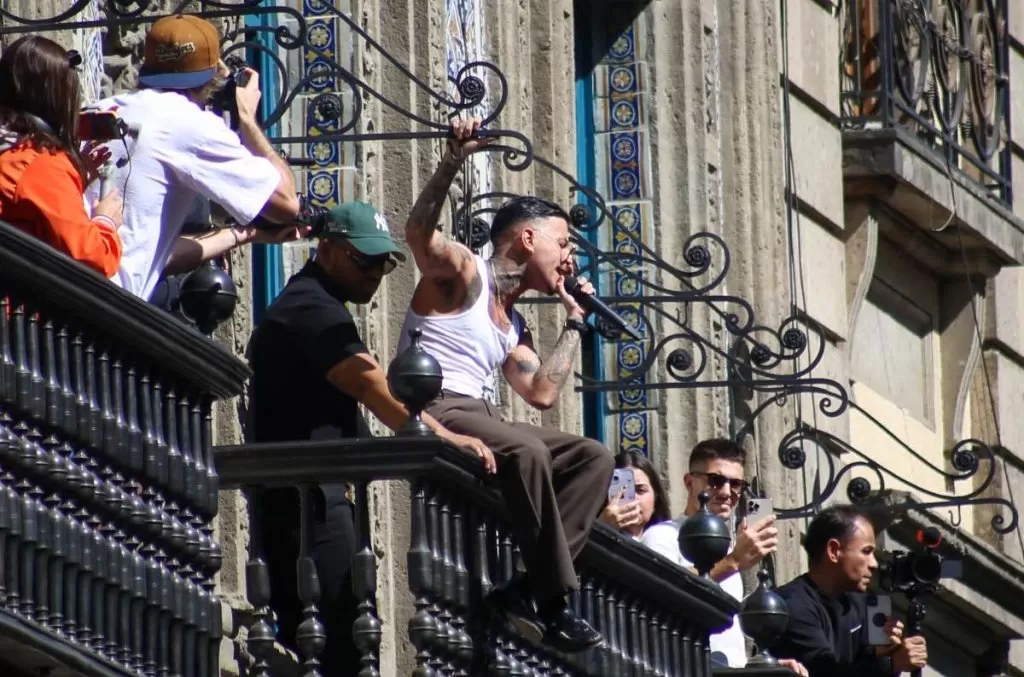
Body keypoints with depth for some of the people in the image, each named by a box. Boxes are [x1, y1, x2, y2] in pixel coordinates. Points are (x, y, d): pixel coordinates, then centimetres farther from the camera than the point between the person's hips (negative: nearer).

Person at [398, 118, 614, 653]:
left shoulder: (513, 327, 27)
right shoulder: (463, 272, 4)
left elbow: (542, 393, 19)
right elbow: (419, 231, -16)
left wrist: (574, 320, 26)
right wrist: (454, 161, -28)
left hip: (478, 420, 9)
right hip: (433, 411, -9)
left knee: (593, 457, -1)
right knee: (525, 450, -36)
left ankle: (527, 588, -19)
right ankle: (552, 600, -30)